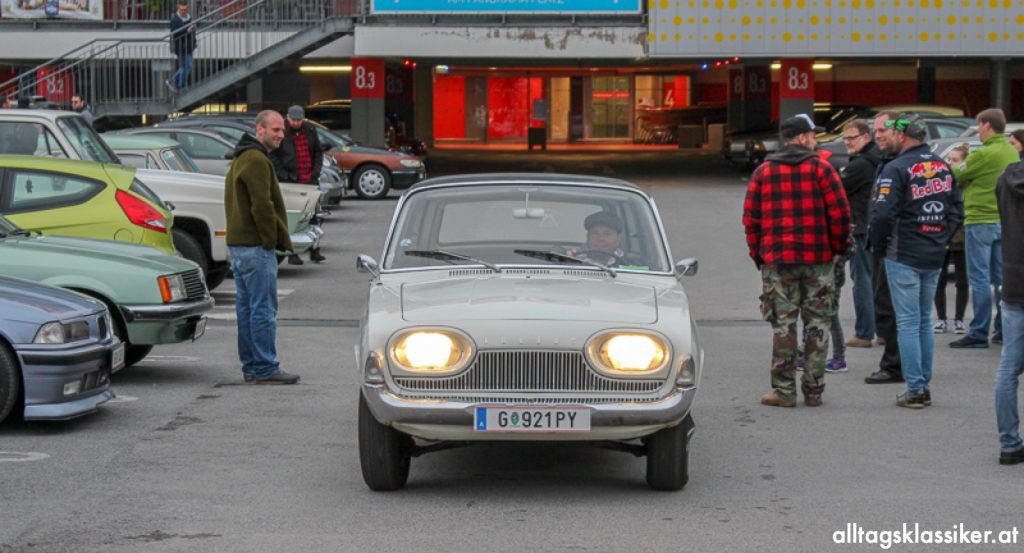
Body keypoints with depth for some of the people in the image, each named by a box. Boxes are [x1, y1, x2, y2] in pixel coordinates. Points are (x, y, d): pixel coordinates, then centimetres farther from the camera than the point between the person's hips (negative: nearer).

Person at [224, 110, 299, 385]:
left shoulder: (241, 158, 20)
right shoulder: (257, 160, -15)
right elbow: (262, 206, -21)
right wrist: (272, 240, -13)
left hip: (238, 243, 11)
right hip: (255, 246, -11)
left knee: (246, 307, 12)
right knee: (263, 309, -8)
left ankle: (250, 366, 16)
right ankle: (265, 369, -8)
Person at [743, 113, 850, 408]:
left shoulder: (763, 172, 5)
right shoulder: (821, 168, -3)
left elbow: (751, 218, 4)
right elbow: (840, 213, -8)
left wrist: (758, 254, 13)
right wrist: (837, 247, 6)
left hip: (777, 260, 2)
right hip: (818, 260, -1)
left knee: (783, 325, 4)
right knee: (817, 323, 7)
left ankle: (784, 391, 2)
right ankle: (813, 390, 9)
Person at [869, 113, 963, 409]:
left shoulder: (897, 168, -13)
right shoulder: (943, 167, 10)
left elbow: (882, 213, -19)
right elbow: (957, 210, 13)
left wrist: (878, 245, -4)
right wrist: (941, 239, 14)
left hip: (903, 257, -6)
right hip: (934, 257, 7)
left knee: (908, 323, -2)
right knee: (924, 321, 15)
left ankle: (915, 389, -3)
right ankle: (925, 386, 16)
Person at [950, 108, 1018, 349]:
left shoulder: (984, 154, -16)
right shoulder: (1012, 153, 9)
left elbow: (956, 177, -9)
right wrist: (972, 180, 7)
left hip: (981, 222, -8)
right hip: (1005, 221, 8)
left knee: (980, 279, -4)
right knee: (1001, 277, 12)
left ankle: (978, 333, -4)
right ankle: (1004, 330, 15)